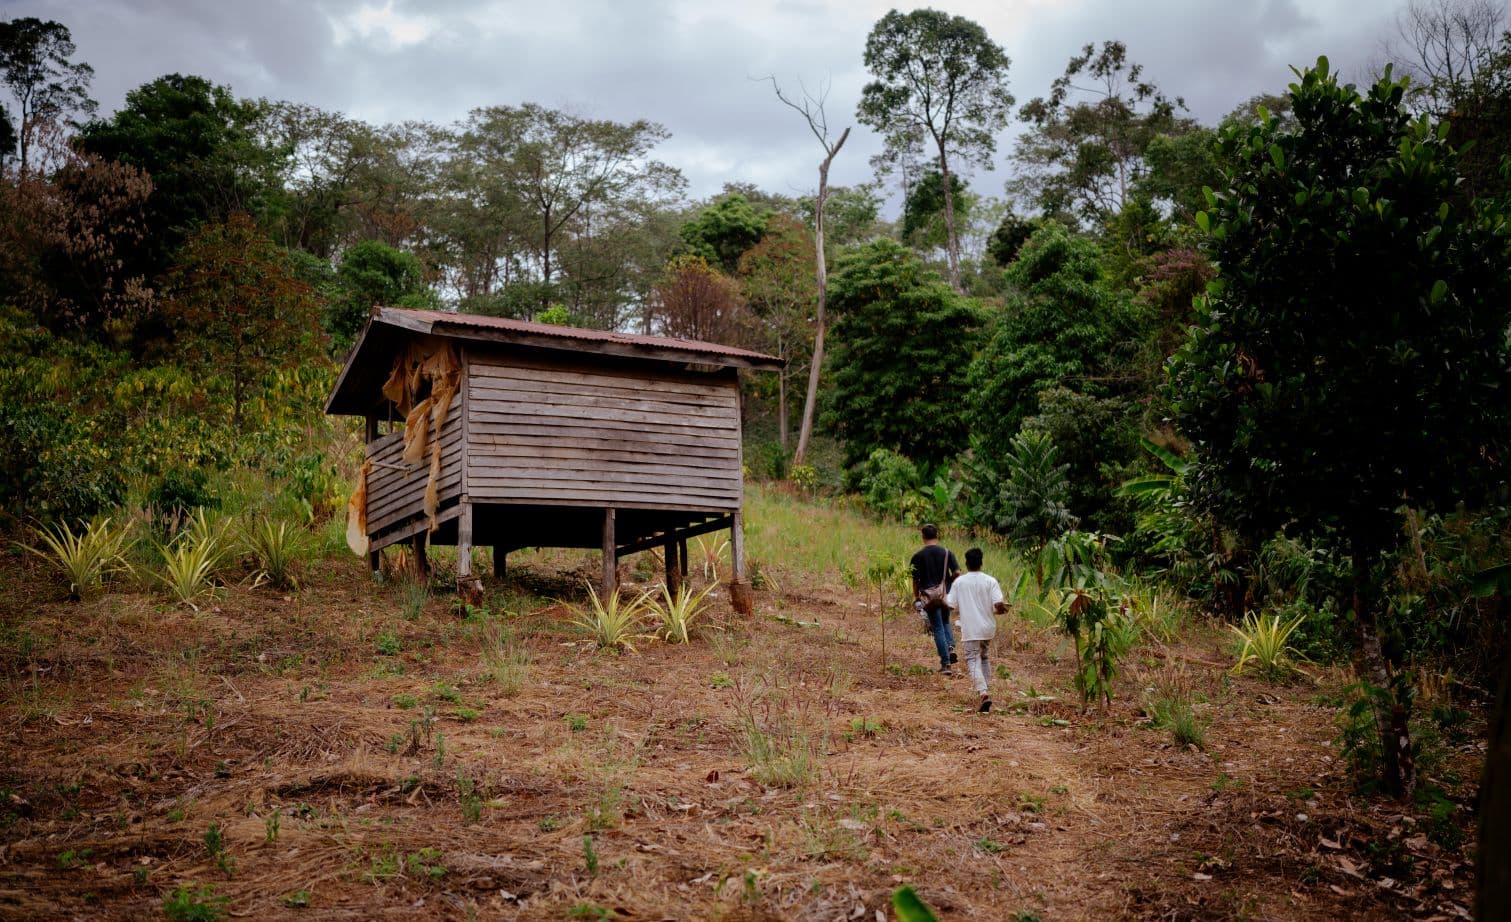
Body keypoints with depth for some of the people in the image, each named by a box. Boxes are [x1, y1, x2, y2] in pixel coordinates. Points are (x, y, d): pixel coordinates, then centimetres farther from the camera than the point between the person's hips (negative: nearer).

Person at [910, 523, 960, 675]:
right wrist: (948, 581, 13)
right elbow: (957, 573, -7)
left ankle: (945, 663, 2)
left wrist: (916, 597, 8)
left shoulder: (918, 556, -5)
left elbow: (915, 580, -3)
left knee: (938, 628, 5)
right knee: (945, 622, 25)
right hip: (946, 594, 2)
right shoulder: (946, 552, -2)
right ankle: (950, 646, 0)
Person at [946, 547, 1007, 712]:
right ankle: (986, 690, 24)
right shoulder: (990, 581, -4)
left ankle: (983, 693, -23)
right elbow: (998, 604, -14)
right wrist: (1002, 610, 9)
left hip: (970, 629, -2)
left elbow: (952, 605, -4)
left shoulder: (959, 582, -3)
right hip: (987, 628, 2)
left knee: (973, 661, -3)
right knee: (985, 658, 21)